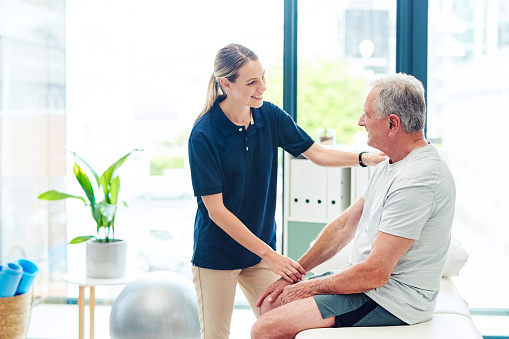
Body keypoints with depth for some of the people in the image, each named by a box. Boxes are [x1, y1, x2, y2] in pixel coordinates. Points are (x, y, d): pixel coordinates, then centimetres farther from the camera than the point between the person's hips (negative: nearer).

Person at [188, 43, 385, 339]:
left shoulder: (270, 116, -4)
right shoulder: (204, 135, -20)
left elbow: (316, 153, 3)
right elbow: (216, 210, -19)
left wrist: (364, 158, -15)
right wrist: (269, 255, -20)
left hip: (262, 245, 5)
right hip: (218, 253, -4)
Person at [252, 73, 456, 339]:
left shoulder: (417, 180, -25)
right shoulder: (390, 165, 10)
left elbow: (375, 273, -26)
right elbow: (344, 225, 14)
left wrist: (311, 286, -11)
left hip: (391, 301, -10)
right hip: (367, 281, 10)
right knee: (273, 302, 12)